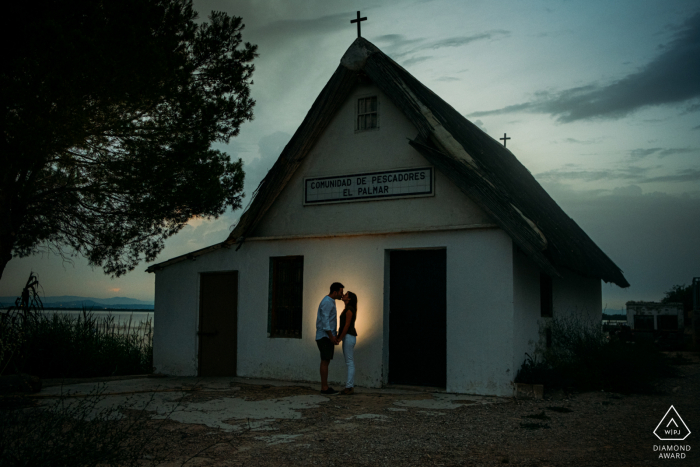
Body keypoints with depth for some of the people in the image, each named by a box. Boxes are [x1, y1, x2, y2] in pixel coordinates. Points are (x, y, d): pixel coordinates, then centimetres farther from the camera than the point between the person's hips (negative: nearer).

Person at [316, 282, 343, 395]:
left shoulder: (330, 302, 18)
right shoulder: (327, 302, -15)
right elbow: (325, 320, -21)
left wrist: (334, 336, 18)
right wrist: (331, 337, -22)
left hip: (328, 337, 10)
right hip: (325, 337, -10)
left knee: (326, 362, 9)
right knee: (325, 361, -7)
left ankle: (325, 387, 12)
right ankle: (325, 388, -4)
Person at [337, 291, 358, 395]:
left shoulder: (349, 309, -13)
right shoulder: (348, 309, 17)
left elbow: (347, 325, -18)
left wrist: (339, 338, -15)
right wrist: (338, 336, 16)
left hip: (349, 337, -10)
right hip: (347, 337, 10)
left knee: (350, 363, -8)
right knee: (349, 363, 10)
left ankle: (350, 388, -7)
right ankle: (350, 387, 13)